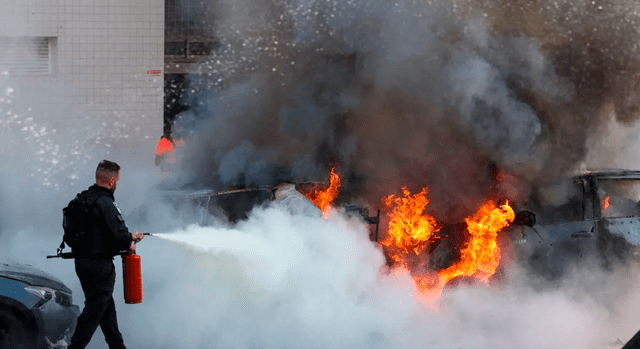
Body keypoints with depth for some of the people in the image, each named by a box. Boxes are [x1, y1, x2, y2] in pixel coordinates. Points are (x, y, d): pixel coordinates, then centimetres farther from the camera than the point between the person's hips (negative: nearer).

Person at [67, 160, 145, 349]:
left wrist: (130, 236, 26)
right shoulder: (105, 203, -19)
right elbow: (119, 235, -22)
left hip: (81, 261, 10)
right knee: (94, 311, -4)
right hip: (100, 265, -10)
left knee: (107, 307, 19)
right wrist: (129, 244, 1)